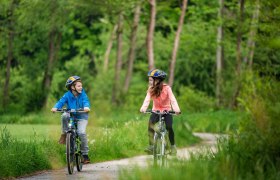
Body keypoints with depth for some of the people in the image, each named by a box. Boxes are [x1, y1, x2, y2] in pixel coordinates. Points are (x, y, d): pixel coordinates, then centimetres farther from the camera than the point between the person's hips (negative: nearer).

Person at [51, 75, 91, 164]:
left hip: (81, 117, -1)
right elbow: (61, 102, -20)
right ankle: (64, 134, -9)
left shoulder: (83, 94, -8)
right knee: (64, 116, -33)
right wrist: (55, 107, -40)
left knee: (81, 132, -21)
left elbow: (86, 101, -22)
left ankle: (85, 154, -7)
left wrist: (86, 107, -45)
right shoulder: (67, 95, -8)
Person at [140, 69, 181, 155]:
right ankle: (151, 146, -18)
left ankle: (173, 146, 0)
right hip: (156, 111, 2)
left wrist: (176, 109, -44)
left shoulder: (166, 88, -17)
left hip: (167, 111, -2)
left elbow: (172, 99, -26)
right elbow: (147, 99, -21)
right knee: (150, 123, -25)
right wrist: (143, 108, -41)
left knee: (169, 127, -22)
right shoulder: (151, 89, -8)